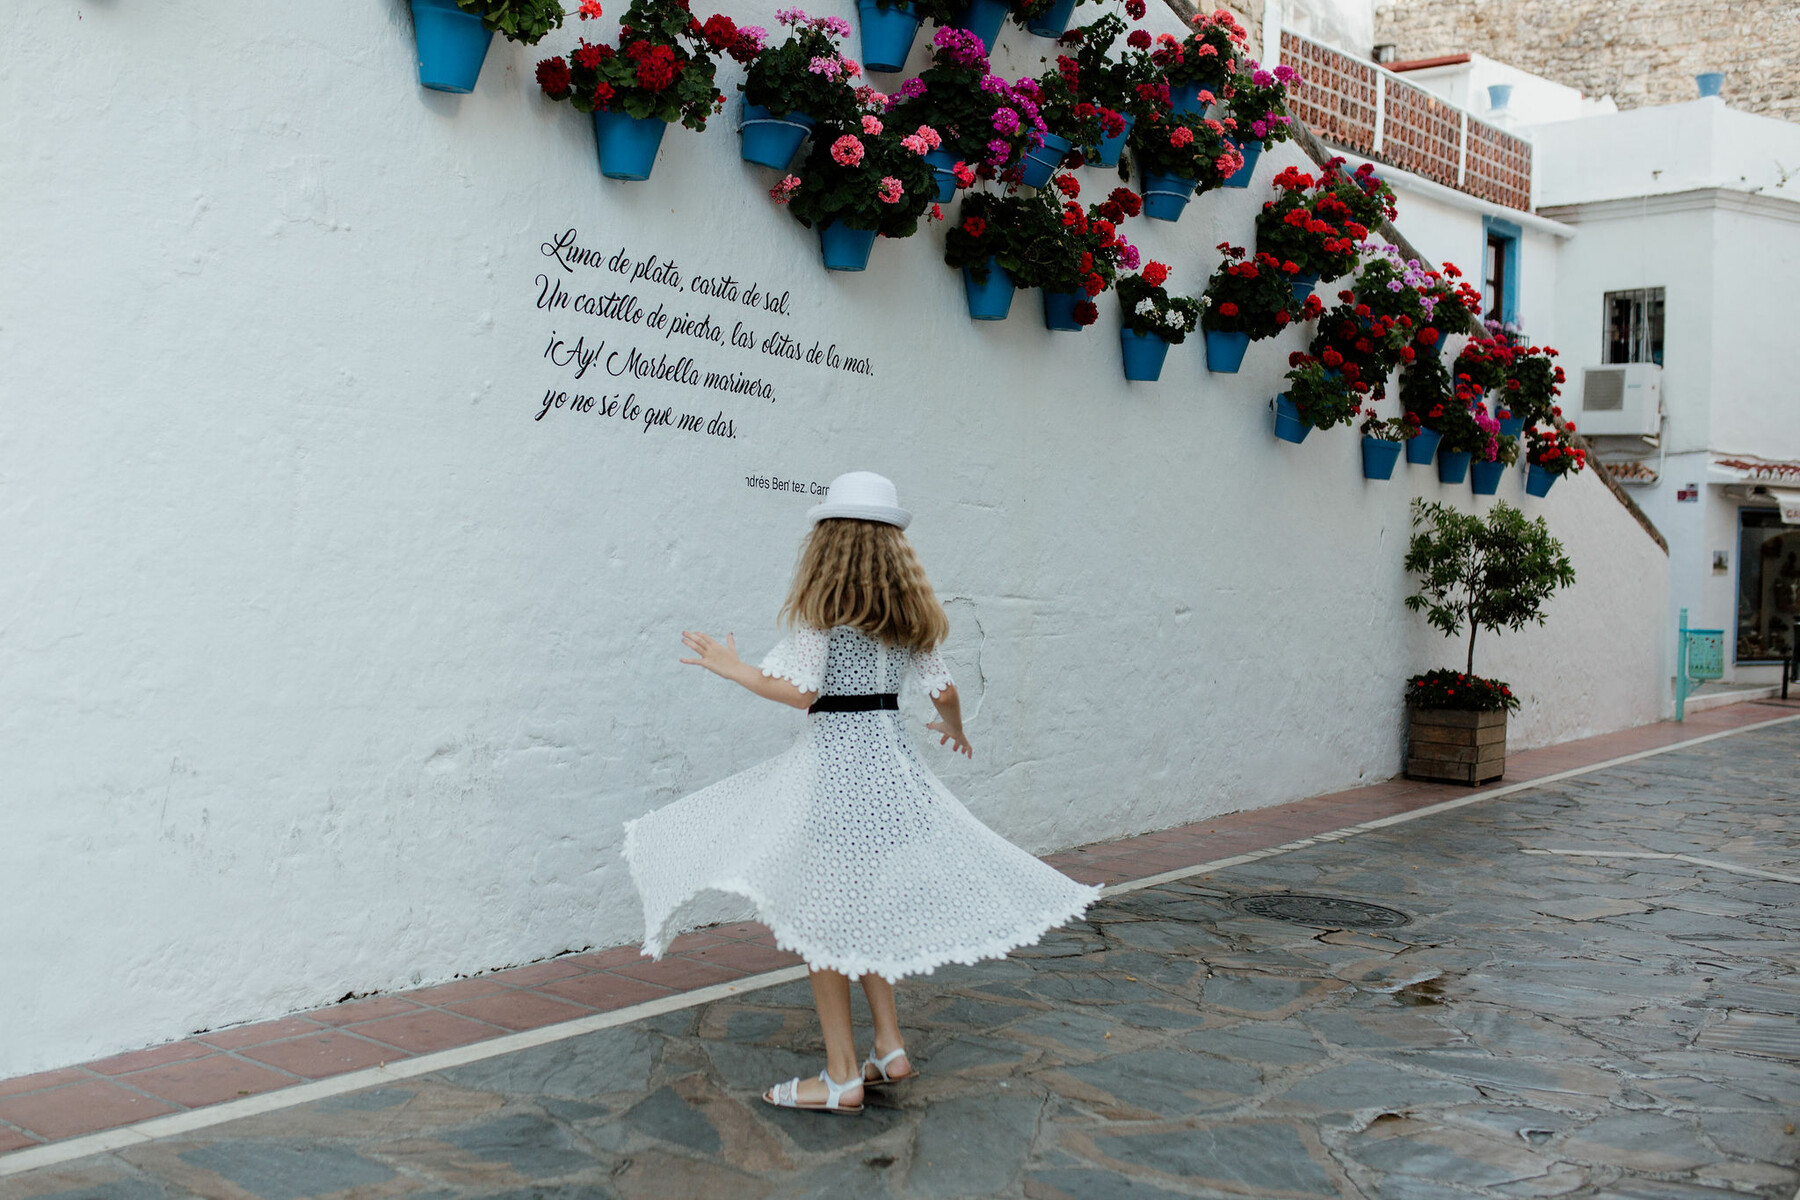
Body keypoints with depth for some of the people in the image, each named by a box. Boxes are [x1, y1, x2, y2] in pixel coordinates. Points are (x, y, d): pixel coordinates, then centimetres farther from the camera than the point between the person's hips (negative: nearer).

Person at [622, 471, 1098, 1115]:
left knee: (821, 915, 1)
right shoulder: (909, 606, 8)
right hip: (889, 756, 7)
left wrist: (733, 667, 0)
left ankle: (842, 1076, 5)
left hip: (834, 759, -6)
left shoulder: (822, 603, -7)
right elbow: (942, 691, 9)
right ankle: (890, 1048, 20)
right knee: (865, 909, 19)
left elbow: (802, 692, -13)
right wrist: (954, 728, 30)